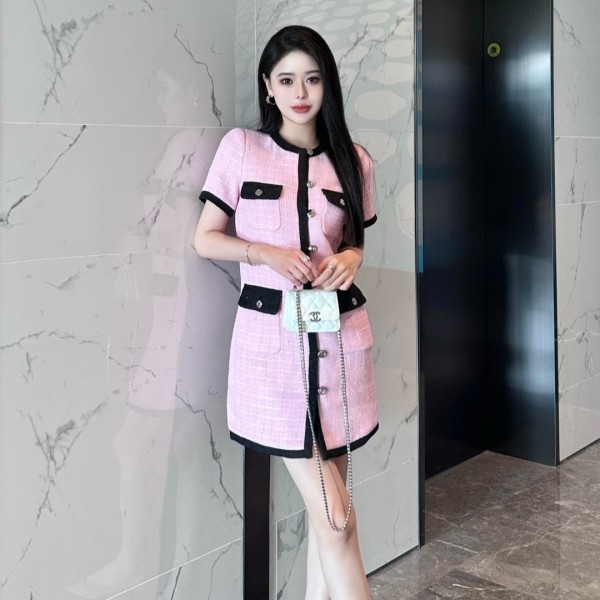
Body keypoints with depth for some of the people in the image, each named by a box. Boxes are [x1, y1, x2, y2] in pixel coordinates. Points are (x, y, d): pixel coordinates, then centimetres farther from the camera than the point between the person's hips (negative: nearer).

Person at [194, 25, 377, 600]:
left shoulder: (353, 160, 8)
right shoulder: (240, 147, 0)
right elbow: (204, 239, 3)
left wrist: (351, 258, -5)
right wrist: (266, 253, -14)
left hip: (340, 336, 4)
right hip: (271, 337, -3)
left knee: (327, 508, 10)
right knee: (336, 518, -5)